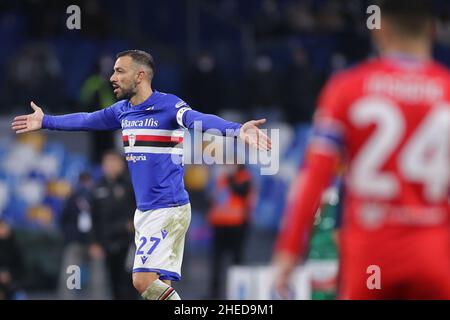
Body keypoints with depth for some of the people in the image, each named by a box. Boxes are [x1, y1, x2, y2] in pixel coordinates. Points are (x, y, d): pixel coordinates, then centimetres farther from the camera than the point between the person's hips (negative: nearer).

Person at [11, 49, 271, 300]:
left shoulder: (168, 105, -14)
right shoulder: (122, 110, 10)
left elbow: (201, 120, -32)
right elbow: (85, 121, 28)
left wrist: (237, 129, -51)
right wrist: (45, 122, 41)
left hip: (168, 210, -8)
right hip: (144, 212, 8)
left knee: (144, 281, -17)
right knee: (159, 285, 4)